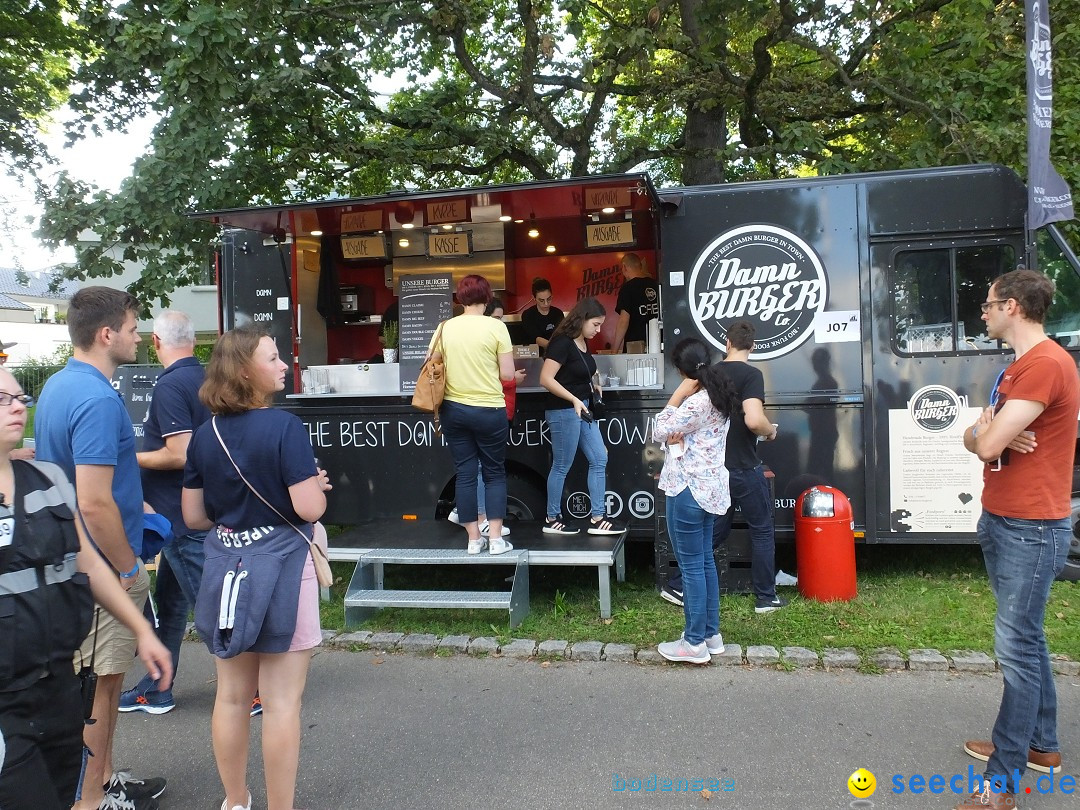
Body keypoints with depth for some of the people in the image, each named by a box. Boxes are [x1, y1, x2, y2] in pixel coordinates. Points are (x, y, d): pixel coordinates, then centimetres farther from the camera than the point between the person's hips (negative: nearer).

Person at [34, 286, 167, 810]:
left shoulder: (58, 385, 7)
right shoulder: (97, 399, -25)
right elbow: (93, 503, -29)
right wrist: (127, 569, -18)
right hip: (104, 568, -10)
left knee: (101, 678, 21)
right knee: (100, 685, 5)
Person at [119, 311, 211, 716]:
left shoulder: (170, 385, -18)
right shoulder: (206, 379, 8)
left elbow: (179, 454, -25)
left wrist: (132, 458, -10)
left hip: (182, 516, -9)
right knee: (170, 599, 18)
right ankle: (155, 689, 30)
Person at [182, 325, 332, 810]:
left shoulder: (204, 434, 2)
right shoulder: (284, 427, -16)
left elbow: (193, 517, 6)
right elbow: (309, 509, -20)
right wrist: (316, 484, 1)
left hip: (224, 568, 6)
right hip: (280, 568, -6)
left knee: (231, 695, 17)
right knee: (282, 702, 6)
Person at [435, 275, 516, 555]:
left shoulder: (445, 327, 0)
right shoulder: (495, 326, -8)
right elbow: (507, 374, -8)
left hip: (453, 408, 3)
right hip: (489, 410, -3)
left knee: (464, 474, 9)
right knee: (495, 473, 10)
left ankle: (474, 538, 15)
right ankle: (496, 538, 8)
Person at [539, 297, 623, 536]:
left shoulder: (583, 343, 8)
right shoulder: (562, 343, -18)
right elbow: (546, 379, -23)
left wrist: (592, 386, 6)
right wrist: (574, 400, -27)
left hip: (583, 409, 9)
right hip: (563, 411, -9)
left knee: (599, 459, 7)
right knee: (562, 466, 2)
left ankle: (597, 519, 13)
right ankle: (552, 519, 17)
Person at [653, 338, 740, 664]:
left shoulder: (697, 402, -21)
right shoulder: (717, 397, 11)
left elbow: (660, 432, -15)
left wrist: (678, 394, -13)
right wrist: (677, 434, -8)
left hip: (689, 490, -10)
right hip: (709, 487, 10)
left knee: (691, 566, -2)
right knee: (706, 561, 16)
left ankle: (695, 643, 7)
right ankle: (711, 633, 25)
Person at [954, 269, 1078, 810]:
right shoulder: (1016, 368, 15)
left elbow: (988, 443, -24)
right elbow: (973, 439, 10)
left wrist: (989, 431, -2)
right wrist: (990, 433, -12)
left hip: (1030, 530, -10)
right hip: (1000, 520, 10)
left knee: (1017, 648, -6)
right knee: (1025, 637, 19)